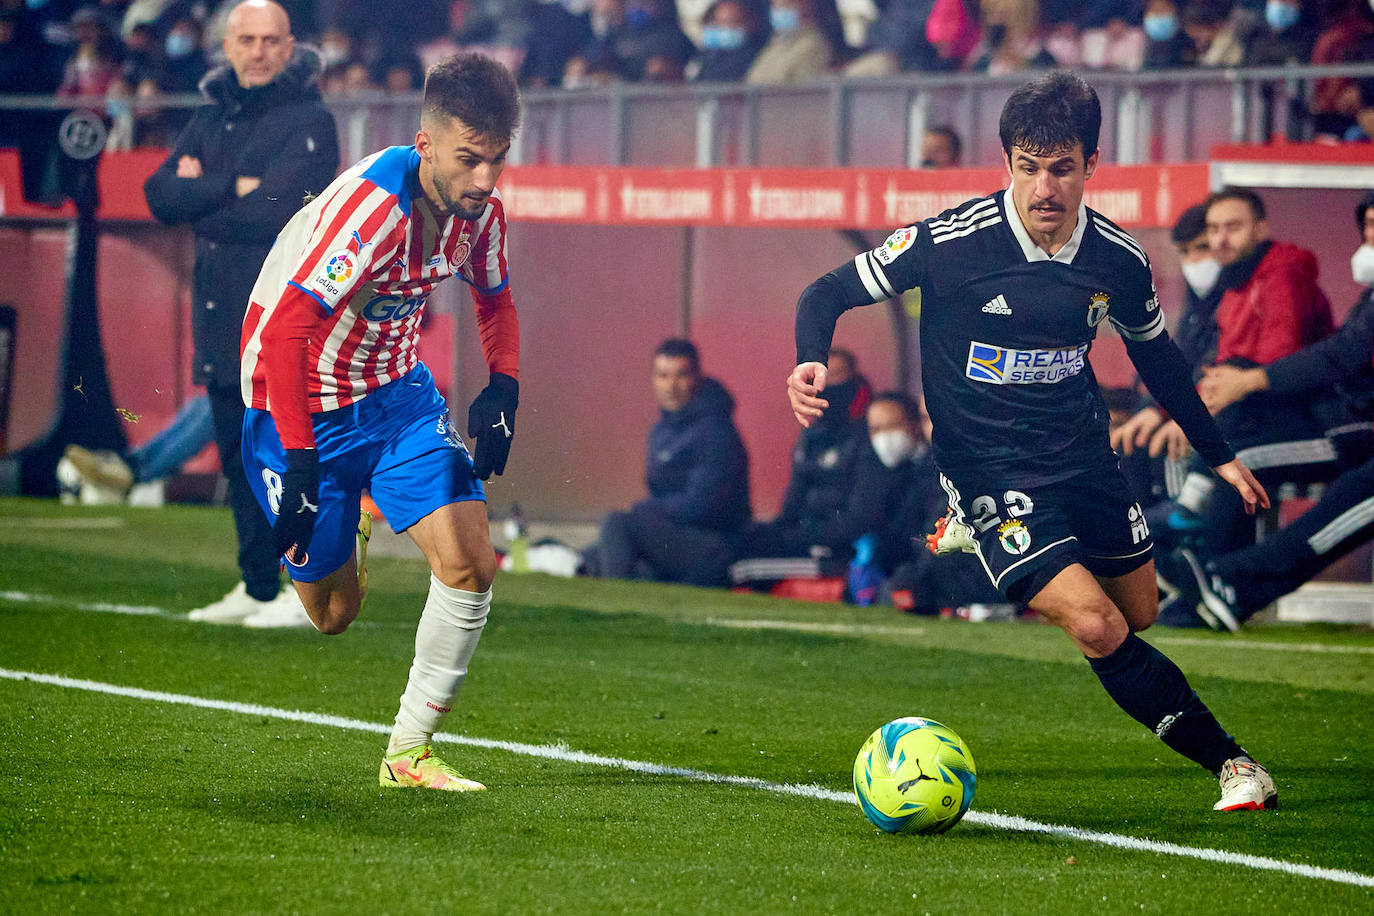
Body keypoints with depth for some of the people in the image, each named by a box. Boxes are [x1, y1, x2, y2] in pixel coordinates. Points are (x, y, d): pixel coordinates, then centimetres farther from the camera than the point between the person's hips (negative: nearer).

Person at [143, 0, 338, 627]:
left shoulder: (308, 121, -7)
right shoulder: (212, 117, 15)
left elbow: (275, 210, -19)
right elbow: (160, 195, 4)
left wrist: (202, 210, -4)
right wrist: (231, 188, -12)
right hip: (223, 317, 7)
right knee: (239, 455, 11)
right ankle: (257, 587, 18)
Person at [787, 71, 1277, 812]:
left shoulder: (1119, 260, -6)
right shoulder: (951, 242, -19)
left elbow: (1154, 353, 14)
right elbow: (829, 291, -9)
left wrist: (1219, 455, 19)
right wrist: (811, 362, -30)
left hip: (1082, 452, 5)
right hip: (988, 466, -5)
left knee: (1140, 615, 15)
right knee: (1097, 627, -19)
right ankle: (1228, 762, -6)